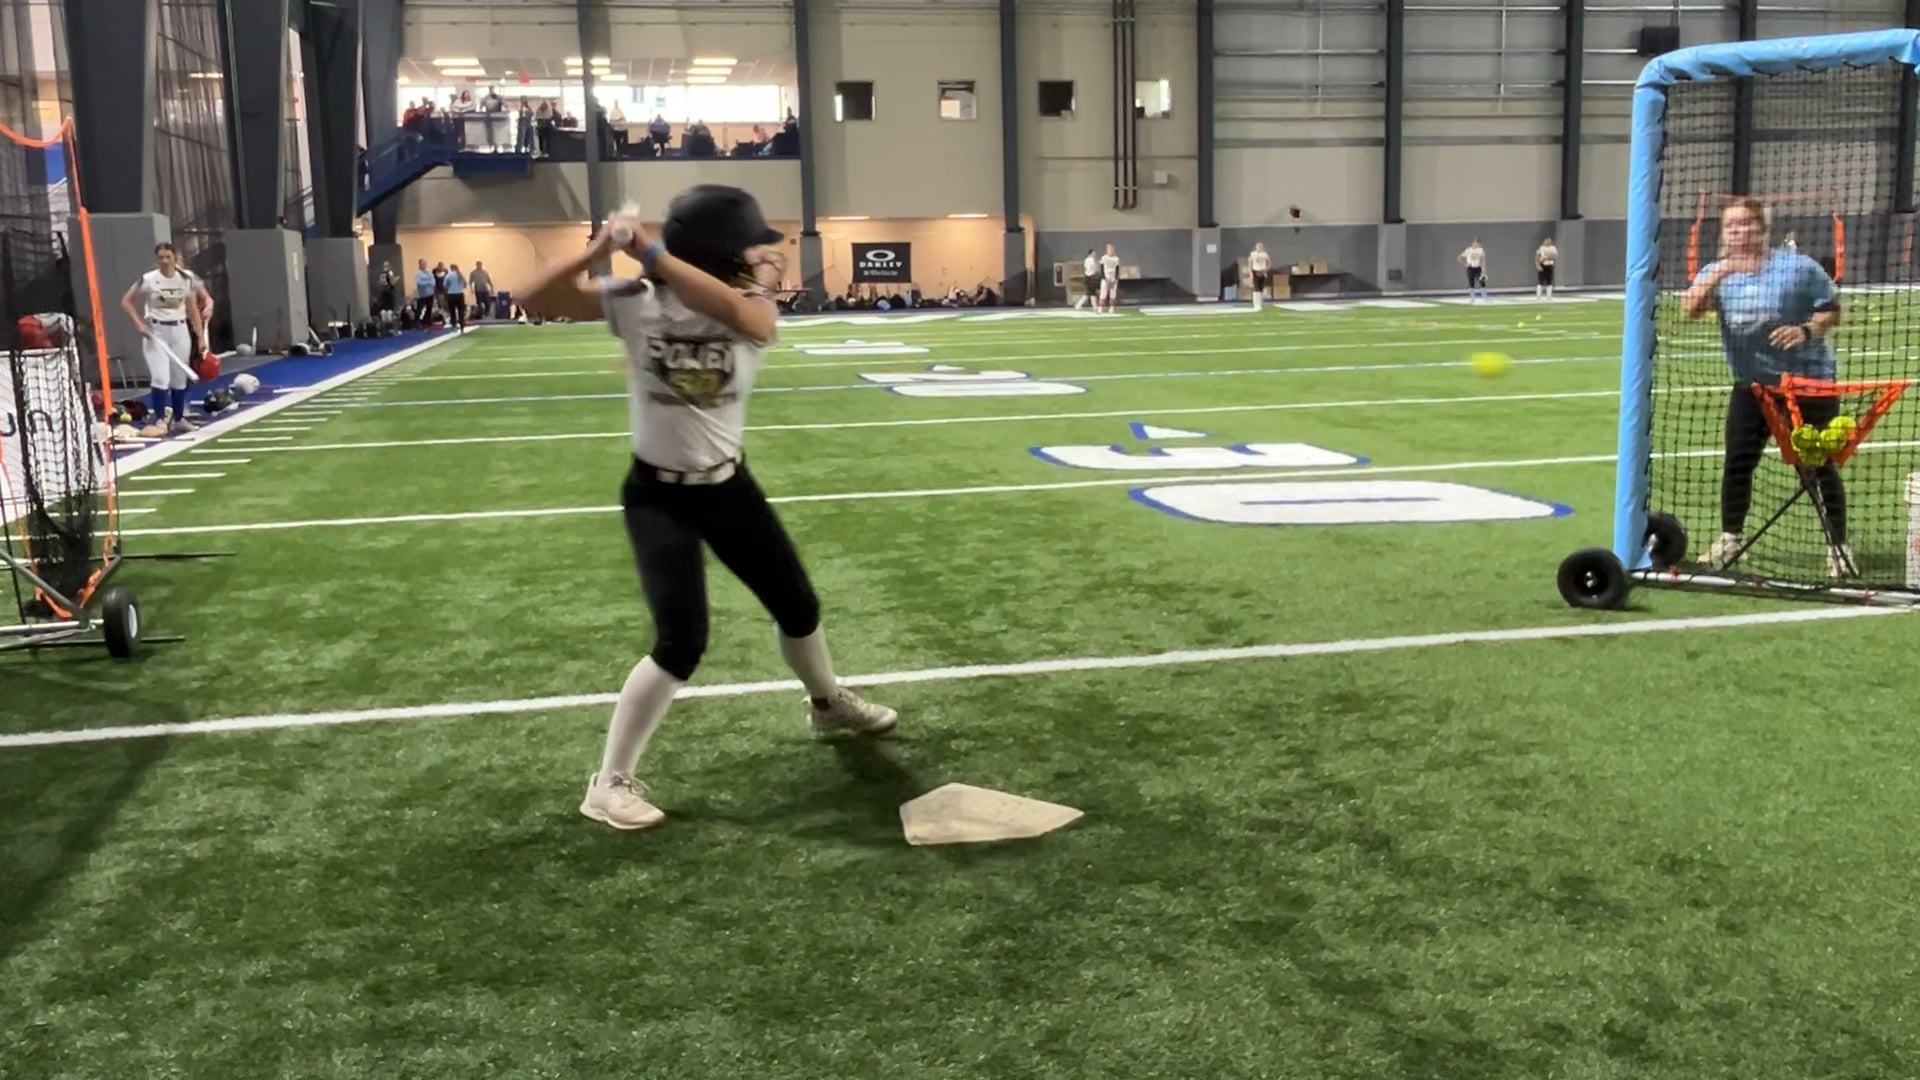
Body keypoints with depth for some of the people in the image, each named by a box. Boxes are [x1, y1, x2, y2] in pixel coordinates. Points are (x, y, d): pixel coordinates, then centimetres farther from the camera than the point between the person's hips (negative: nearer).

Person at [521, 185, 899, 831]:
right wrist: (598, 250, -32)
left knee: (798, 606, 18)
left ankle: (828, 704, 49)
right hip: (658, 495, -4)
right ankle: (609, 782, -1)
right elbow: (537, 300, -18)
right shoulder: (637, 303, -14)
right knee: (683, 641, -16)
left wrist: (649, 251, -40)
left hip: (729, 485, 4)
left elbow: (730, 307, -37)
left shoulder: (753, 312, -12)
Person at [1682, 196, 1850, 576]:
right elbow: (1690, 308, -20)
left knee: (1819, 465, 0)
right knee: (1737, 462, 2)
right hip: (1752, 384, 3)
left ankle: (1838, 545, 10)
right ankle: (1731, 537, 19)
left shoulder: (1800, 267, -8)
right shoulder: (1716, 271, -1)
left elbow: (1832, 311, -3)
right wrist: (1719, 274, -35)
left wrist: (1806, 330, -24)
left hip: (1809, 381, -3)